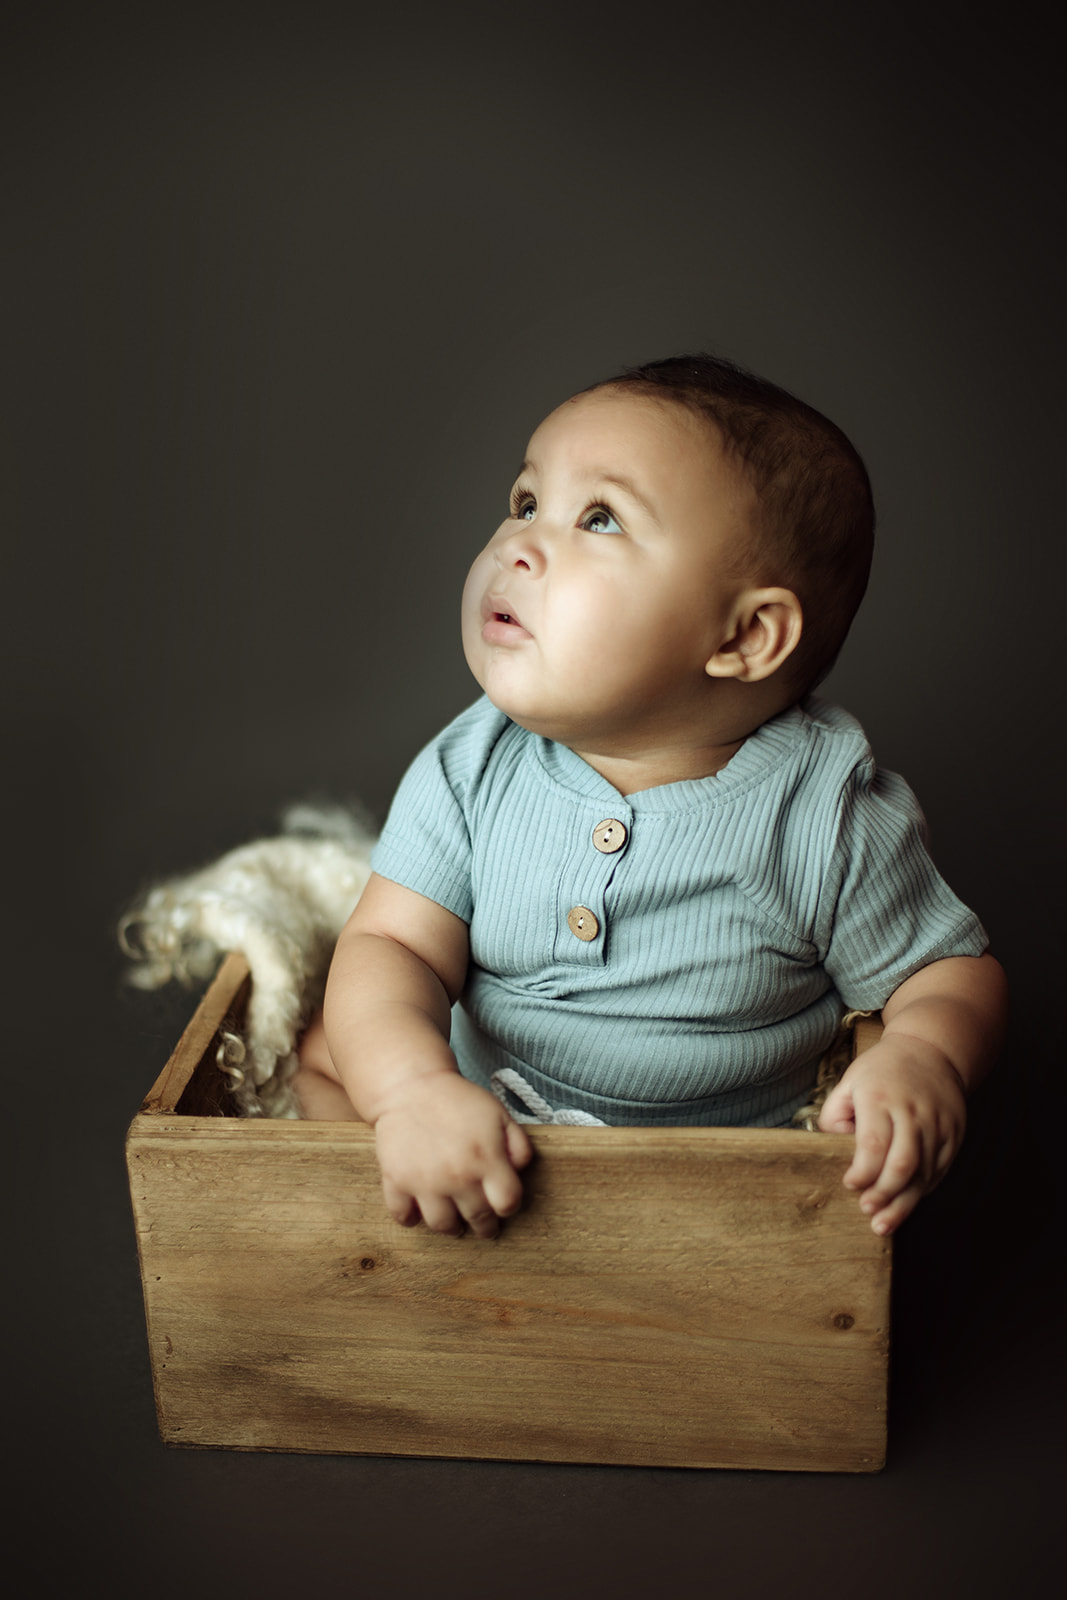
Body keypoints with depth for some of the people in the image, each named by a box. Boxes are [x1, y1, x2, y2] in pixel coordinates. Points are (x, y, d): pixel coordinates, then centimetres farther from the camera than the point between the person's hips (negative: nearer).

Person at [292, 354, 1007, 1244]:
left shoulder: (828, 814, -17)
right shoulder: (470, 771, -10)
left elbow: (952, 969, -7)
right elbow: (393, 945, -15)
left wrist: (925, 1059, -31)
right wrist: (414, 1087, -36)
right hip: (487, 1135, 2)